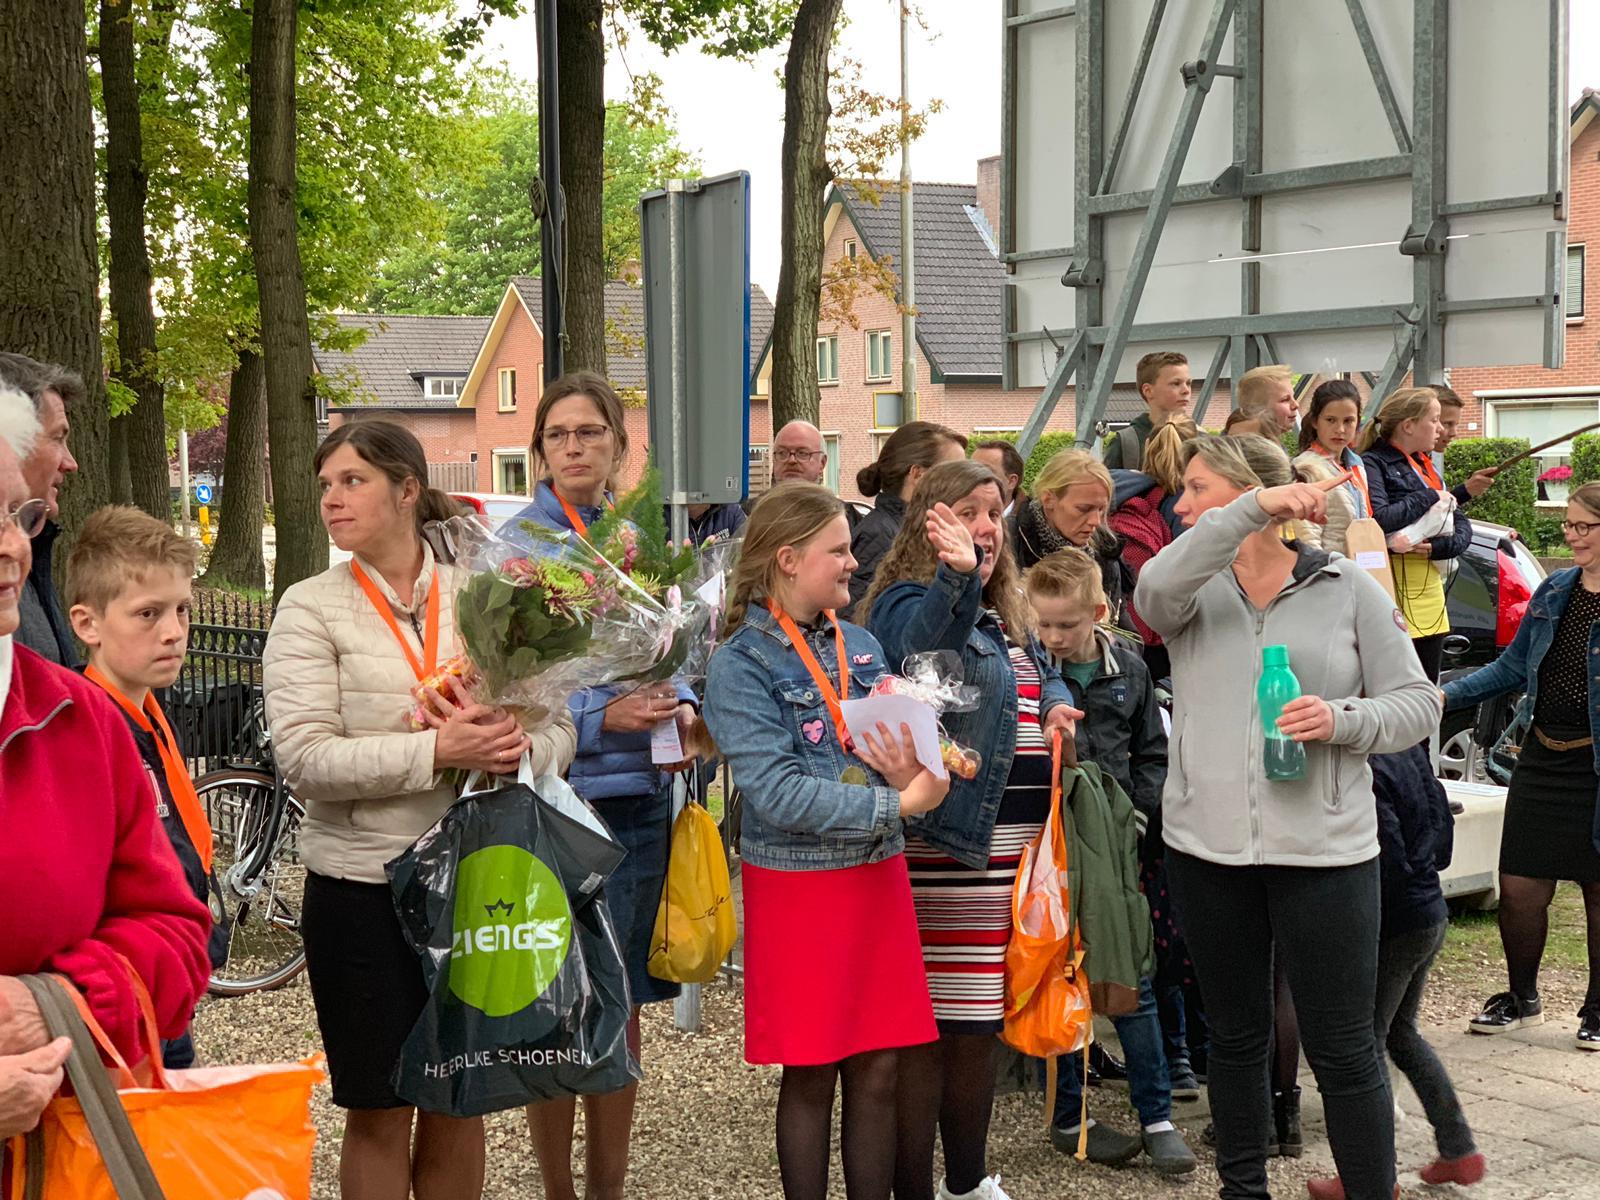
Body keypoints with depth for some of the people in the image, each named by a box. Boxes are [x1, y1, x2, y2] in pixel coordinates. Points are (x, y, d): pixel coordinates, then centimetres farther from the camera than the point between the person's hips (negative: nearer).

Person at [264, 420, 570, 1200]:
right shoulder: (312, 608, -4)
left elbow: (557, 729, 2)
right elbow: (303, 760, -15)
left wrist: (519, 746, -20)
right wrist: (436, 751, -25)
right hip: (362, 888, -2)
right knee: (380, 1112, 7)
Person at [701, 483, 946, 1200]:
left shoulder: (861, 645, 7)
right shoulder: (740, 665, -10)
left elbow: (900, 751, 10)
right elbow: (777, 792, -20)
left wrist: (909, 774, -14)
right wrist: (895, 805, -23)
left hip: (878, 872, 5)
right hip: (795, 881, -5)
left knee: (877, 1070, 8)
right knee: (810, 1077, 4)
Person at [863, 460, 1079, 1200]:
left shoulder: (1004, 616, 16)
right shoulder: (907, 604, -10)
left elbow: (1045, 674, 27)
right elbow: (926, 637, -33)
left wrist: (1055, 705, 3)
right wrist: (957, 575, -54)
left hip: (1012, 849, 9)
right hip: (944, 852, -9)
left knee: (981, 1022, 18)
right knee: (928, 1026, -4)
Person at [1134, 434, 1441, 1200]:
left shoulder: (1349, 589, 1)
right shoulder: (1195, 589, 5)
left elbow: (1418, 703, 2)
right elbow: (1155, 589, -20)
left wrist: (1342, 720, -18)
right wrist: (1255, 510, -29)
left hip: (1324, 849, -3)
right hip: (1206, 846, 3)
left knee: (1343, 1051, 0)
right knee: (1235, 1036, 16)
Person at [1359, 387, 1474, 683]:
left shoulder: (1425, 466, 17)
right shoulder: (1374, 464, -9)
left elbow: (1463, 526, 13)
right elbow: (1379, 518, -25)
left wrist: (1439, 547, -9)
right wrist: (1430, 497, -11)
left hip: (1429, 591, 9)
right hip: (1394, 594, -9)